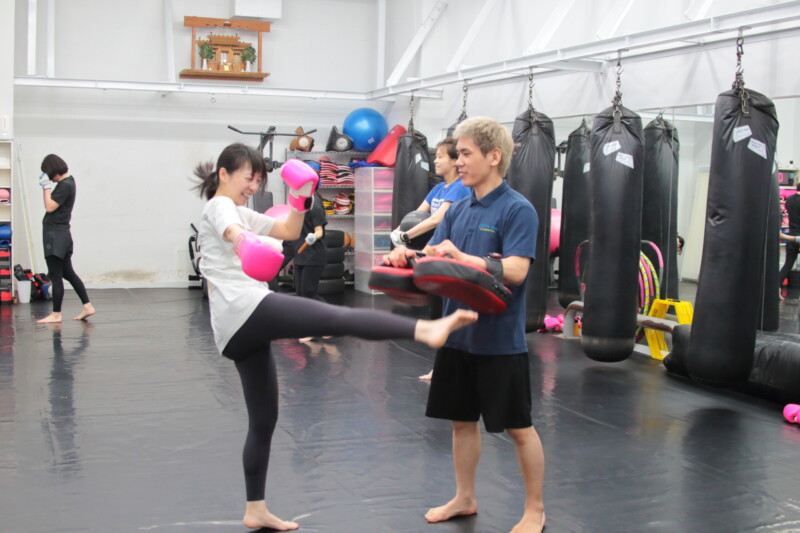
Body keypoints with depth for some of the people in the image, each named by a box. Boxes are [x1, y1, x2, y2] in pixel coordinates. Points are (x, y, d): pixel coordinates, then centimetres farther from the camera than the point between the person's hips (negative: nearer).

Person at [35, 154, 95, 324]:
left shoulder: (65, 185, -17)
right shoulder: (68, 181, 12)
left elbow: (50, 207, -19)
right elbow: (53, 204, 19)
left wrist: (46, 187, -13)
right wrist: (47, 186, 9)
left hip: (55, 234, -10)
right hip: (62, 234, 10)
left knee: (55, 276, -3)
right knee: (68, 272, 15)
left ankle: (56, 314, 4)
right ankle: (87, 306, 17)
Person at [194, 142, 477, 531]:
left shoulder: (238, 211, 29)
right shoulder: (219, 206, 2)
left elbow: (289, 231, 28)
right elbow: (232, 231, -25)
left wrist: (300, 196, 12)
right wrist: (247, 244, -47)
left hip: (237, 331, 10)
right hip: (247, 309, -10)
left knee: (263, 420, 13)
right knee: (338, 317, -29)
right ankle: (425, 329, -47)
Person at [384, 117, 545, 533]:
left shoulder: (517, 209, -13)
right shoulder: (458, 210, 9)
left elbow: (515, 270, -23)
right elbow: (433, 256, 6)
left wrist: (461, 257, -31)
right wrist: (406, 255, -15)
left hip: (500, 340, -7)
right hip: (458, 335, 7)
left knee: (518, 427, 6)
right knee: (462, 420, 17)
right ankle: (464, 499, 35)